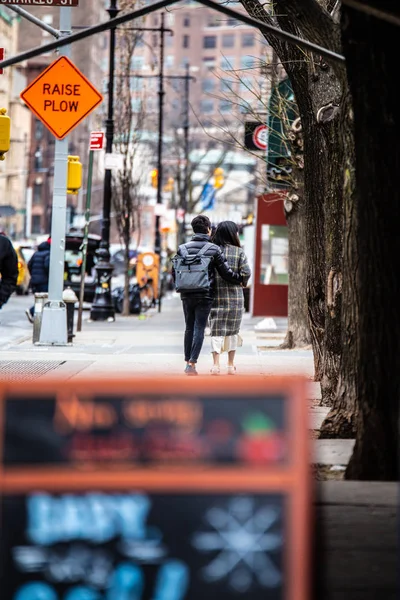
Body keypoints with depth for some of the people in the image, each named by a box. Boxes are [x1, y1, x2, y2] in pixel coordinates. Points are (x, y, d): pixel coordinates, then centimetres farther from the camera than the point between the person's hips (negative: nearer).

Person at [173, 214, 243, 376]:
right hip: (205, 296, -3)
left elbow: (175, 272, 4)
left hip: (187, 295, 3)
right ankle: (192, 364, -8)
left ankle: (187, 361, 18)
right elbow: (226, 272, -5)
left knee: (189, 328, 14)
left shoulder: (183, 248, 1)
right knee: (199, 329, 0)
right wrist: (240, 280, 13)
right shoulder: (214, 249, -6)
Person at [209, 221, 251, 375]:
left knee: (216, 330, 3)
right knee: (233, 330, 11)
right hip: (235, 296, -1)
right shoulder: (238, 251, -4)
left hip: (215, 296, 1)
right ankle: (231, 365, 14)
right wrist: (242, 284, 8)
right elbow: (246, 272, -11)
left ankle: (216, 364, -8)